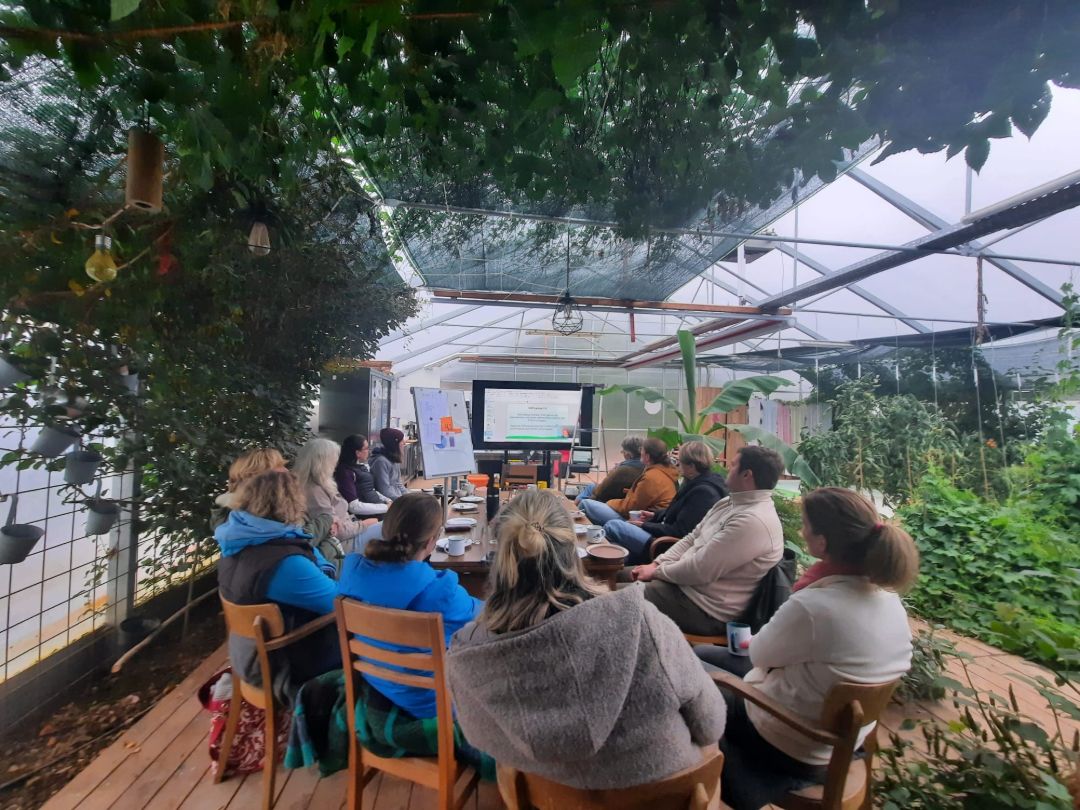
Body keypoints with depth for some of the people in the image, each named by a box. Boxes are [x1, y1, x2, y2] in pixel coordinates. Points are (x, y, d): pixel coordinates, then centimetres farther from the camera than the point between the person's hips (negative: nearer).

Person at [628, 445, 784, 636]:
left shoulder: (754, 521, -26)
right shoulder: (729, 503, 7)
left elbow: (700, 570, -26)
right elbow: (692, 538, 11)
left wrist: (656, 572, -11)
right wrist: (655, 564, -1)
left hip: (705, 608, -9)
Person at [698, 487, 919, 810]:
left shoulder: (812, 606, -35)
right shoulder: (889, 598, -10)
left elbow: (759, 654, -16)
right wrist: (764, 642, 4)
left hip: (789, 747, -7)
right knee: (702, 656, 19)